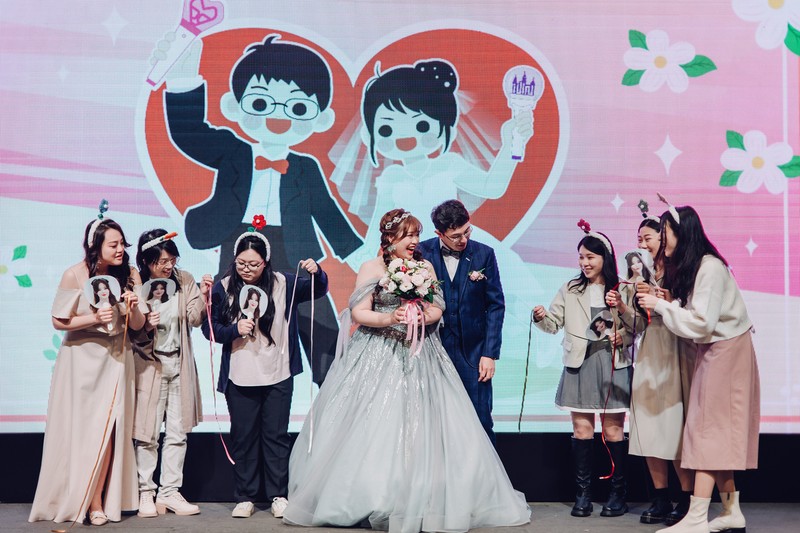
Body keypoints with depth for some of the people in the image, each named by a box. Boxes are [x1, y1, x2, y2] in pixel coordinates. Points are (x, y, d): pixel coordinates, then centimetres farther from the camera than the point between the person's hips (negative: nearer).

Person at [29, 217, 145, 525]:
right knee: (83, 429, 3)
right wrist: (95, 318, -22)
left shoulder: (130, 275, -3)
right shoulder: (75, 275, -12)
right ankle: (85, 500, 18)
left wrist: (133, 308, -21)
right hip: (81, 359, -2)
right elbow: (59, 321, -9)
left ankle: (99, 501, 11)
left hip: (115, 360, 2)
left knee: (107, 429, 0)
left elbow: (138, 326, 0)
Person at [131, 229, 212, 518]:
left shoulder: (184, 280, -1)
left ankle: (170, 491, 17)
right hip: (149, 365, -4)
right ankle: (146, 493, 12)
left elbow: (195, 319, -3)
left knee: (177, 433, 8)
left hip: (179, 365, 4)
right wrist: (146, 326, -26)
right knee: (148, 435, 1)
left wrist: (203, 295, -18)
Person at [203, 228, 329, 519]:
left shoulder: (283, 283, -2)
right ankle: (244, 498, 19)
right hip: (239, 378, 0)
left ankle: (279, 495, 18)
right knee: (243, 437, 8)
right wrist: (234, 330, -19)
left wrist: (316, 272, -20)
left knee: (276, 436, 8)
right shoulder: (223, 288, -4)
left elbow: (317, 290, 0)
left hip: (278, 376, 0)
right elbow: (209, 327, -2)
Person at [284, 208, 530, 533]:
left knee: (421, 429, -2)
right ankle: (370, 498, 6)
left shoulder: (425, 267, 10)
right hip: (378, 357, -3)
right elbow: (358, 312, -6)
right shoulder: (372, 268, 0)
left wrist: (423, 315, -14)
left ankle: (420, 501, 7)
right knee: (372, 429, -5)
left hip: (419, 356, 3)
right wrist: (388, 318, -21)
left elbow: (437, 309, 7)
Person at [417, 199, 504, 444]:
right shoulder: (422, 253, -3)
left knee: (480, 421, 0)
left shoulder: (484, 254, -1)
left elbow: (495, 305, 2)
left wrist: (490, 353, -4)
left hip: (473, 352, 0)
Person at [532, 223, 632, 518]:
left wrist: (623, 337, -14)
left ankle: (618, 493, 13)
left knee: (613, 430, 2)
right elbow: (554, 323, 7)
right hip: (579, 364, 2)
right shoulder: (570, 290, 9)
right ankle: (583, 493, 12)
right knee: (581, 429, 4)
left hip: (613, 364, -2)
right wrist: (541, 318, -13)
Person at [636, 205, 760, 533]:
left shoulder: (710, 268, -19)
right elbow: (687, 314, 5)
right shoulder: (687, 267, 8)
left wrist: (660, 306, -19)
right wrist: (657, 304, -8)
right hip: (711, 350, 9)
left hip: (726, 352, -9)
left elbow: (701, 322, -24)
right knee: (719, 433, 9)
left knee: (709, 431, -9)